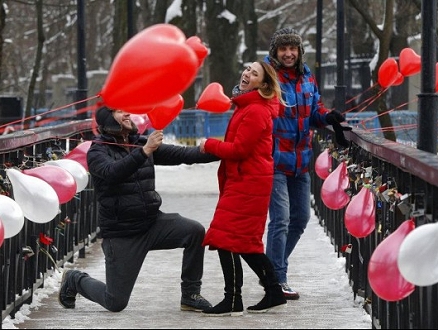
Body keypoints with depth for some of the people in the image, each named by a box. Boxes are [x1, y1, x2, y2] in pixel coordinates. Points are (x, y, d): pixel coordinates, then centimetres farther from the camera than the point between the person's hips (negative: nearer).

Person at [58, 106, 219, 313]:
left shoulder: (141, 144, 5)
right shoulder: (98, 152, -9)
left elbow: (180, 154, -3)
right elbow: (112, 173, -31)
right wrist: (144, 152, -41)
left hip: (152, 222, 5)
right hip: (121, 234, -5)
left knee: (195, 231, -19)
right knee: (115, 303, -2)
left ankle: (190, 295, -4)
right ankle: (75, 280, 29)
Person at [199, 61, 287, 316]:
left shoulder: (255, 111, -15)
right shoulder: (247, 106, 18)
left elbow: (239, 149, -19)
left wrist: (209, 145, -8)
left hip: (247, 183, -11)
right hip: (243, 180, 11)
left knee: (226, 239, -9)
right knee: (246, 242, 14)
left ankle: (233, 301, -7)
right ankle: (274, 293, 19)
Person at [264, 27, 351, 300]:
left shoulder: (307, 78, 9)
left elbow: (314, 111, 18)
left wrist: (328, 117, -4)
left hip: (301, 160, 8)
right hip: (275, 159, -8)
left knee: (300, 218, 17)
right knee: (281, 219, -12)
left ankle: (275, 269, 32)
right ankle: (277, 280, -4)